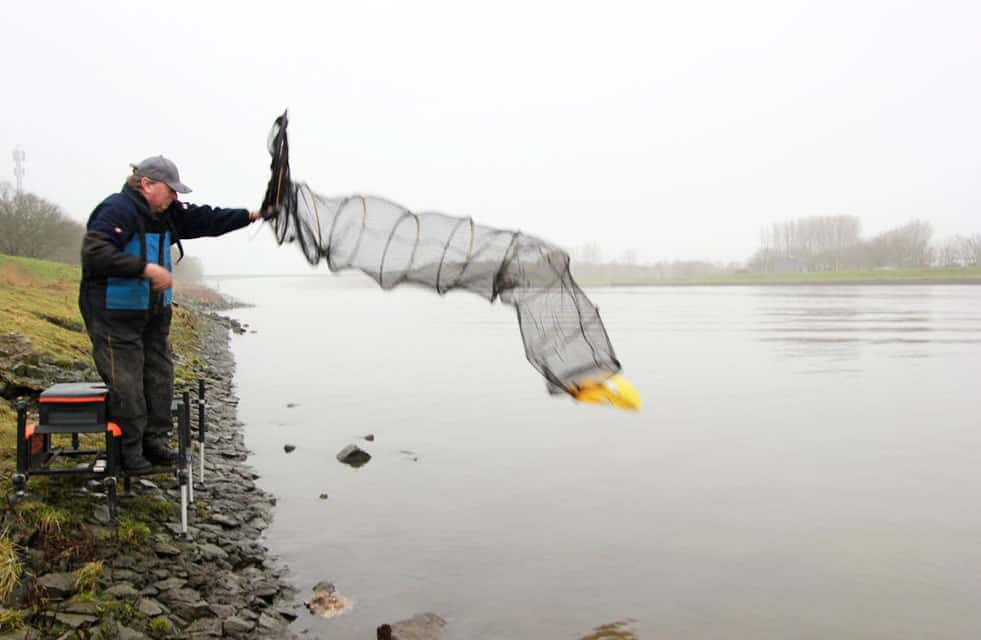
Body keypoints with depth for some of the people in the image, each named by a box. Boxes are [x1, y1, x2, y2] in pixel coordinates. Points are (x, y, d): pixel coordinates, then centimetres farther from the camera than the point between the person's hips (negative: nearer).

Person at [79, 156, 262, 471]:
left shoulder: (167, 213, 10)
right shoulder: (116, 210, -17)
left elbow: (204, 219, 12)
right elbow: (95, 253, -27)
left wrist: (248, 216, 3)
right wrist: (146, 268, -30)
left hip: (154, 314, 9)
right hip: (115, 315, -9)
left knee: (160, 379, 11)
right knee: (126, 383, -4)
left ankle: (155, 442, 23)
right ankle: (128, 451, 9)